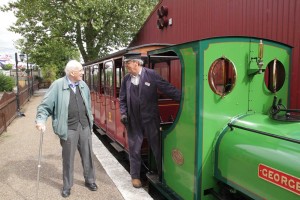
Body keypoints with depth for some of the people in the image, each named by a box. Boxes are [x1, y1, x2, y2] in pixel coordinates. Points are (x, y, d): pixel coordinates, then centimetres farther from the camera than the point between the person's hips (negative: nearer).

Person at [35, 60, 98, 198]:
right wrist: (40, 120, -19)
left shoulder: (83, 85, 6)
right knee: (68, 158, 10)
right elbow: (45, 105, -7)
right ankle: (67, 186, 30)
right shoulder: (58, 85, -10)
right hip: (69, 128, -4)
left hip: (84, 126, 4)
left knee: (87, 155, 14)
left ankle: (89, 181, 34)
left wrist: (90, 121, 19)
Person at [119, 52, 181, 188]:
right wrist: (123, 113, -3)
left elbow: (168, 89, -10)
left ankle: (163, 175, 31)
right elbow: (122, 99, 9)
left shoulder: (151, 74, -9)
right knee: (134, 149, 13)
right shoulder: (126, 79, 2)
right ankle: (135, 176, 32)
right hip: (133, 120, 3)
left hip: (150, 119, -2)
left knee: (157, 148, 11)